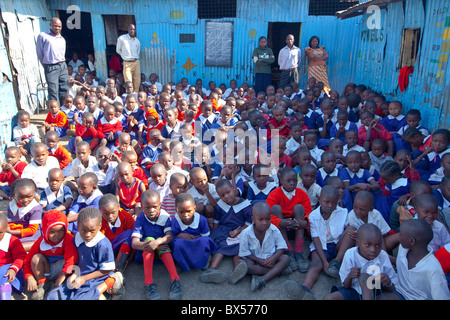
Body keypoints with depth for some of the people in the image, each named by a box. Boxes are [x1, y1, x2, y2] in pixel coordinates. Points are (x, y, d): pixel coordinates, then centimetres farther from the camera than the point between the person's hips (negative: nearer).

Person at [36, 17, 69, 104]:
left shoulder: (62, 39, 16)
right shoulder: (43, 36, 0)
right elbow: (39, 53, 3)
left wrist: (61, 63, 14)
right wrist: (46, 66, 8)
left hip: (63, 66, 5)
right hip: (51, 68, -5)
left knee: (65, 90, 4)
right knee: (53, 92, -8)